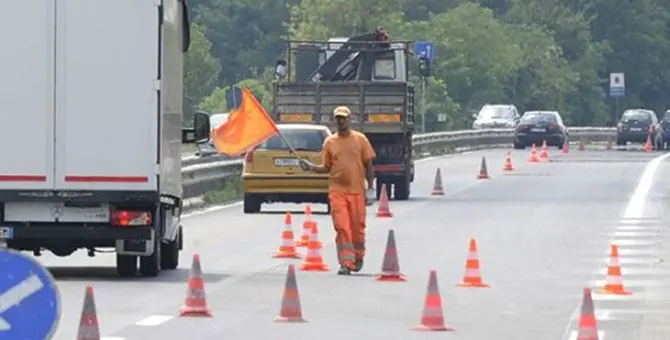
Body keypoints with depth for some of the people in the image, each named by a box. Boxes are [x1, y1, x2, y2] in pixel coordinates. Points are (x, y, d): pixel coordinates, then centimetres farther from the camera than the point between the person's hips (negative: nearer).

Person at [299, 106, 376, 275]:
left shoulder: (360, 139, 2)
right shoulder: (330, 142, 7)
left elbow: (368, 164, 3)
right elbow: (327, 167, 13)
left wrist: (370, 189, -2)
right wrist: (311, 167, -5)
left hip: (357, 191, -1)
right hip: (337, 191, 1)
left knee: (357, 227, 7)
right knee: (342, 228, -8)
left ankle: (358, 257, 29)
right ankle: (346, 263, -8)